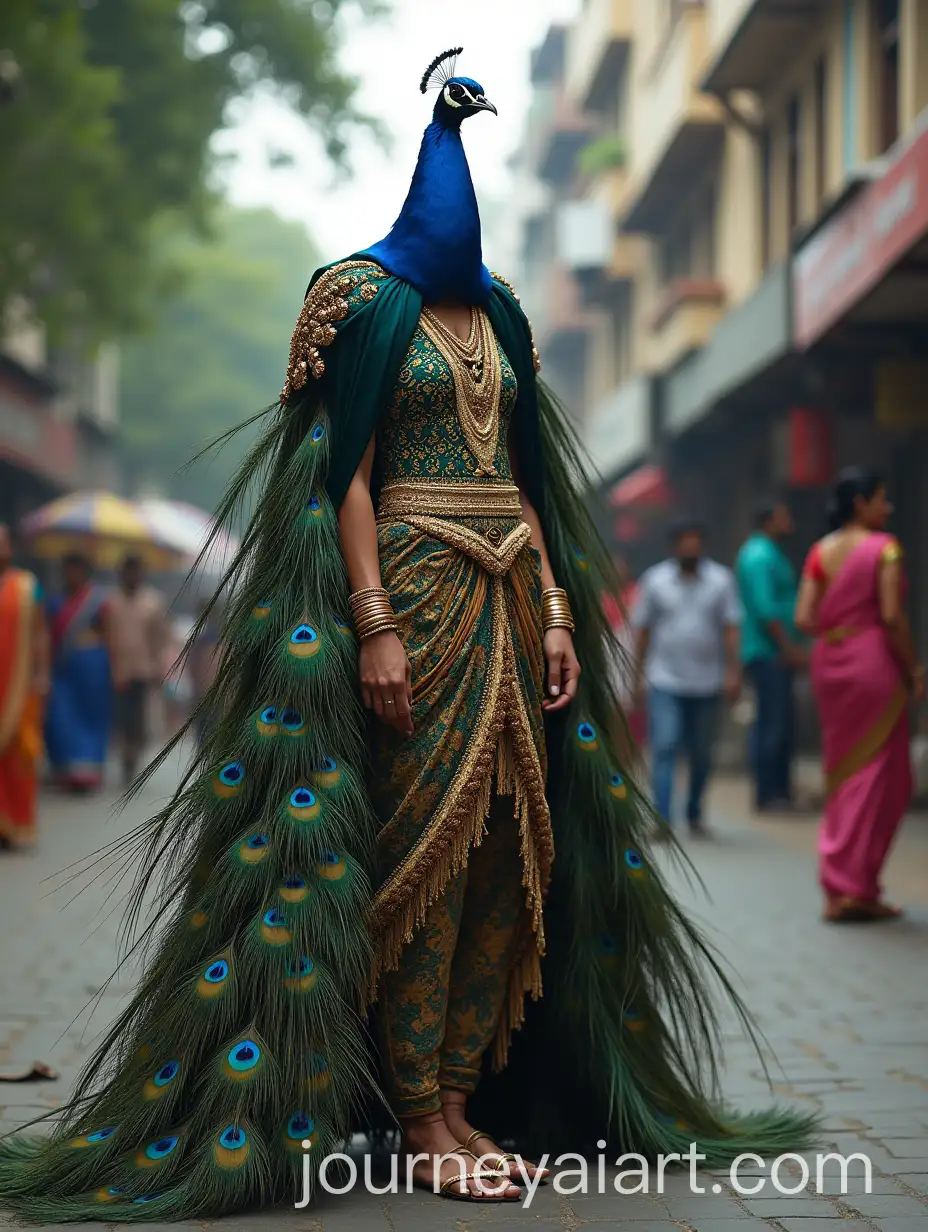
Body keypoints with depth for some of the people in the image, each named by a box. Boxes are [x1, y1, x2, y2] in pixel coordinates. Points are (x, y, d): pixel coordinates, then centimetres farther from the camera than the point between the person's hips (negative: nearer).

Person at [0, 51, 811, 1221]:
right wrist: (375, 626, -16)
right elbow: (348, 474, -7)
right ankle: (422, 1123, 0)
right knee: (428, 841, -6)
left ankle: (464, 1098, 11)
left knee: (514, 848, 3)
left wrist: (556, 609, 8)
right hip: (418, 586, -6)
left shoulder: (497, 314, 17)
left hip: (510, 592, 6)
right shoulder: (373, 303, -1)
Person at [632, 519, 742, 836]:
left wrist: (733, 671, -10)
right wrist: (638, 675, 5)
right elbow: (643, 630, 6)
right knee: (665, 748, -12)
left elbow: (730, 629, -1)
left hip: (706, 682, 1)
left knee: (701, 755, 10)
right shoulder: (655, 580, 3)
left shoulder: (720, 580, 2)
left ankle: (694, 815, 27)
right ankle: (663, 819, -16)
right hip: (665, 682, -1)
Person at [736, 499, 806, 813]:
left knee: (779, 725, 10)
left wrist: (793, 648, 19)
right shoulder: (760, 555, -12)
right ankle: (768, 795, -7)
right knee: (773, 724, -9)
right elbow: (765, 608, -20)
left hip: (778, 655, 10)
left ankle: (780, 792, 14)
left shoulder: (770, 554, 21)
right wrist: (790, 648, -19)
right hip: (767, 653, -10)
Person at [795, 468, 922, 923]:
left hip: (828, 664, 6)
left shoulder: (821, 552, 8)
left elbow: (804, 618, 1)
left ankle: (837, 889, 17)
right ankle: (856, 889, 3)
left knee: (841, 771, 15)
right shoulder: (884, 547, -9)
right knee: (877, 774, 3)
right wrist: (914, 669, -7)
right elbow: (892, 616, -16)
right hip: (873, 661, -6)